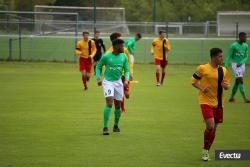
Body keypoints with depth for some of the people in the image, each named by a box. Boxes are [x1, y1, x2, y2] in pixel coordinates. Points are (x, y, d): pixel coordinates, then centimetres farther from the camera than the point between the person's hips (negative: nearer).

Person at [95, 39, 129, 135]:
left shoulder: (124, 57, 2)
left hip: (118, 82, 4)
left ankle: (116, 126, 29)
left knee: (118, 105, 9)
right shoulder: (106, 56, -9)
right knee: (109, 103, -18)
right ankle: (105, 127, -16)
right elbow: (98, 67, 4)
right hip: (108, 81, -4)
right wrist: (98, 78, -8)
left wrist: (126, 80, -9)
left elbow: (126, 70, 8)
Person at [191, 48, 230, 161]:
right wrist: (201, 89, -16)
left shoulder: (223, 70, 7)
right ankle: (205, 150, 1)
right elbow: (193, 82, 1)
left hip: (218, 103, 5)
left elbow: (227, 86, 15)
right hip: (206, 102, -5)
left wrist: (226, 86, -9)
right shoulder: (202, 68, -7)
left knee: (214, 128, 9)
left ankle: (206, 151, 25)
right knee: (210, 126, -18)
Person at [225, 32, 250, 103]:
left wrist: (240, 63, -12)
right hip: (235, 64, -6)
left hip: (242, 65, 6)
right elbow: (229, 56, -9)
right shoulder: (234, 45, -12)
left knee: (237, 82, 11)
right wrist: (226, 66, -15)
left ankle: (231, 97, 23)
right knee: (240, 80, -14)